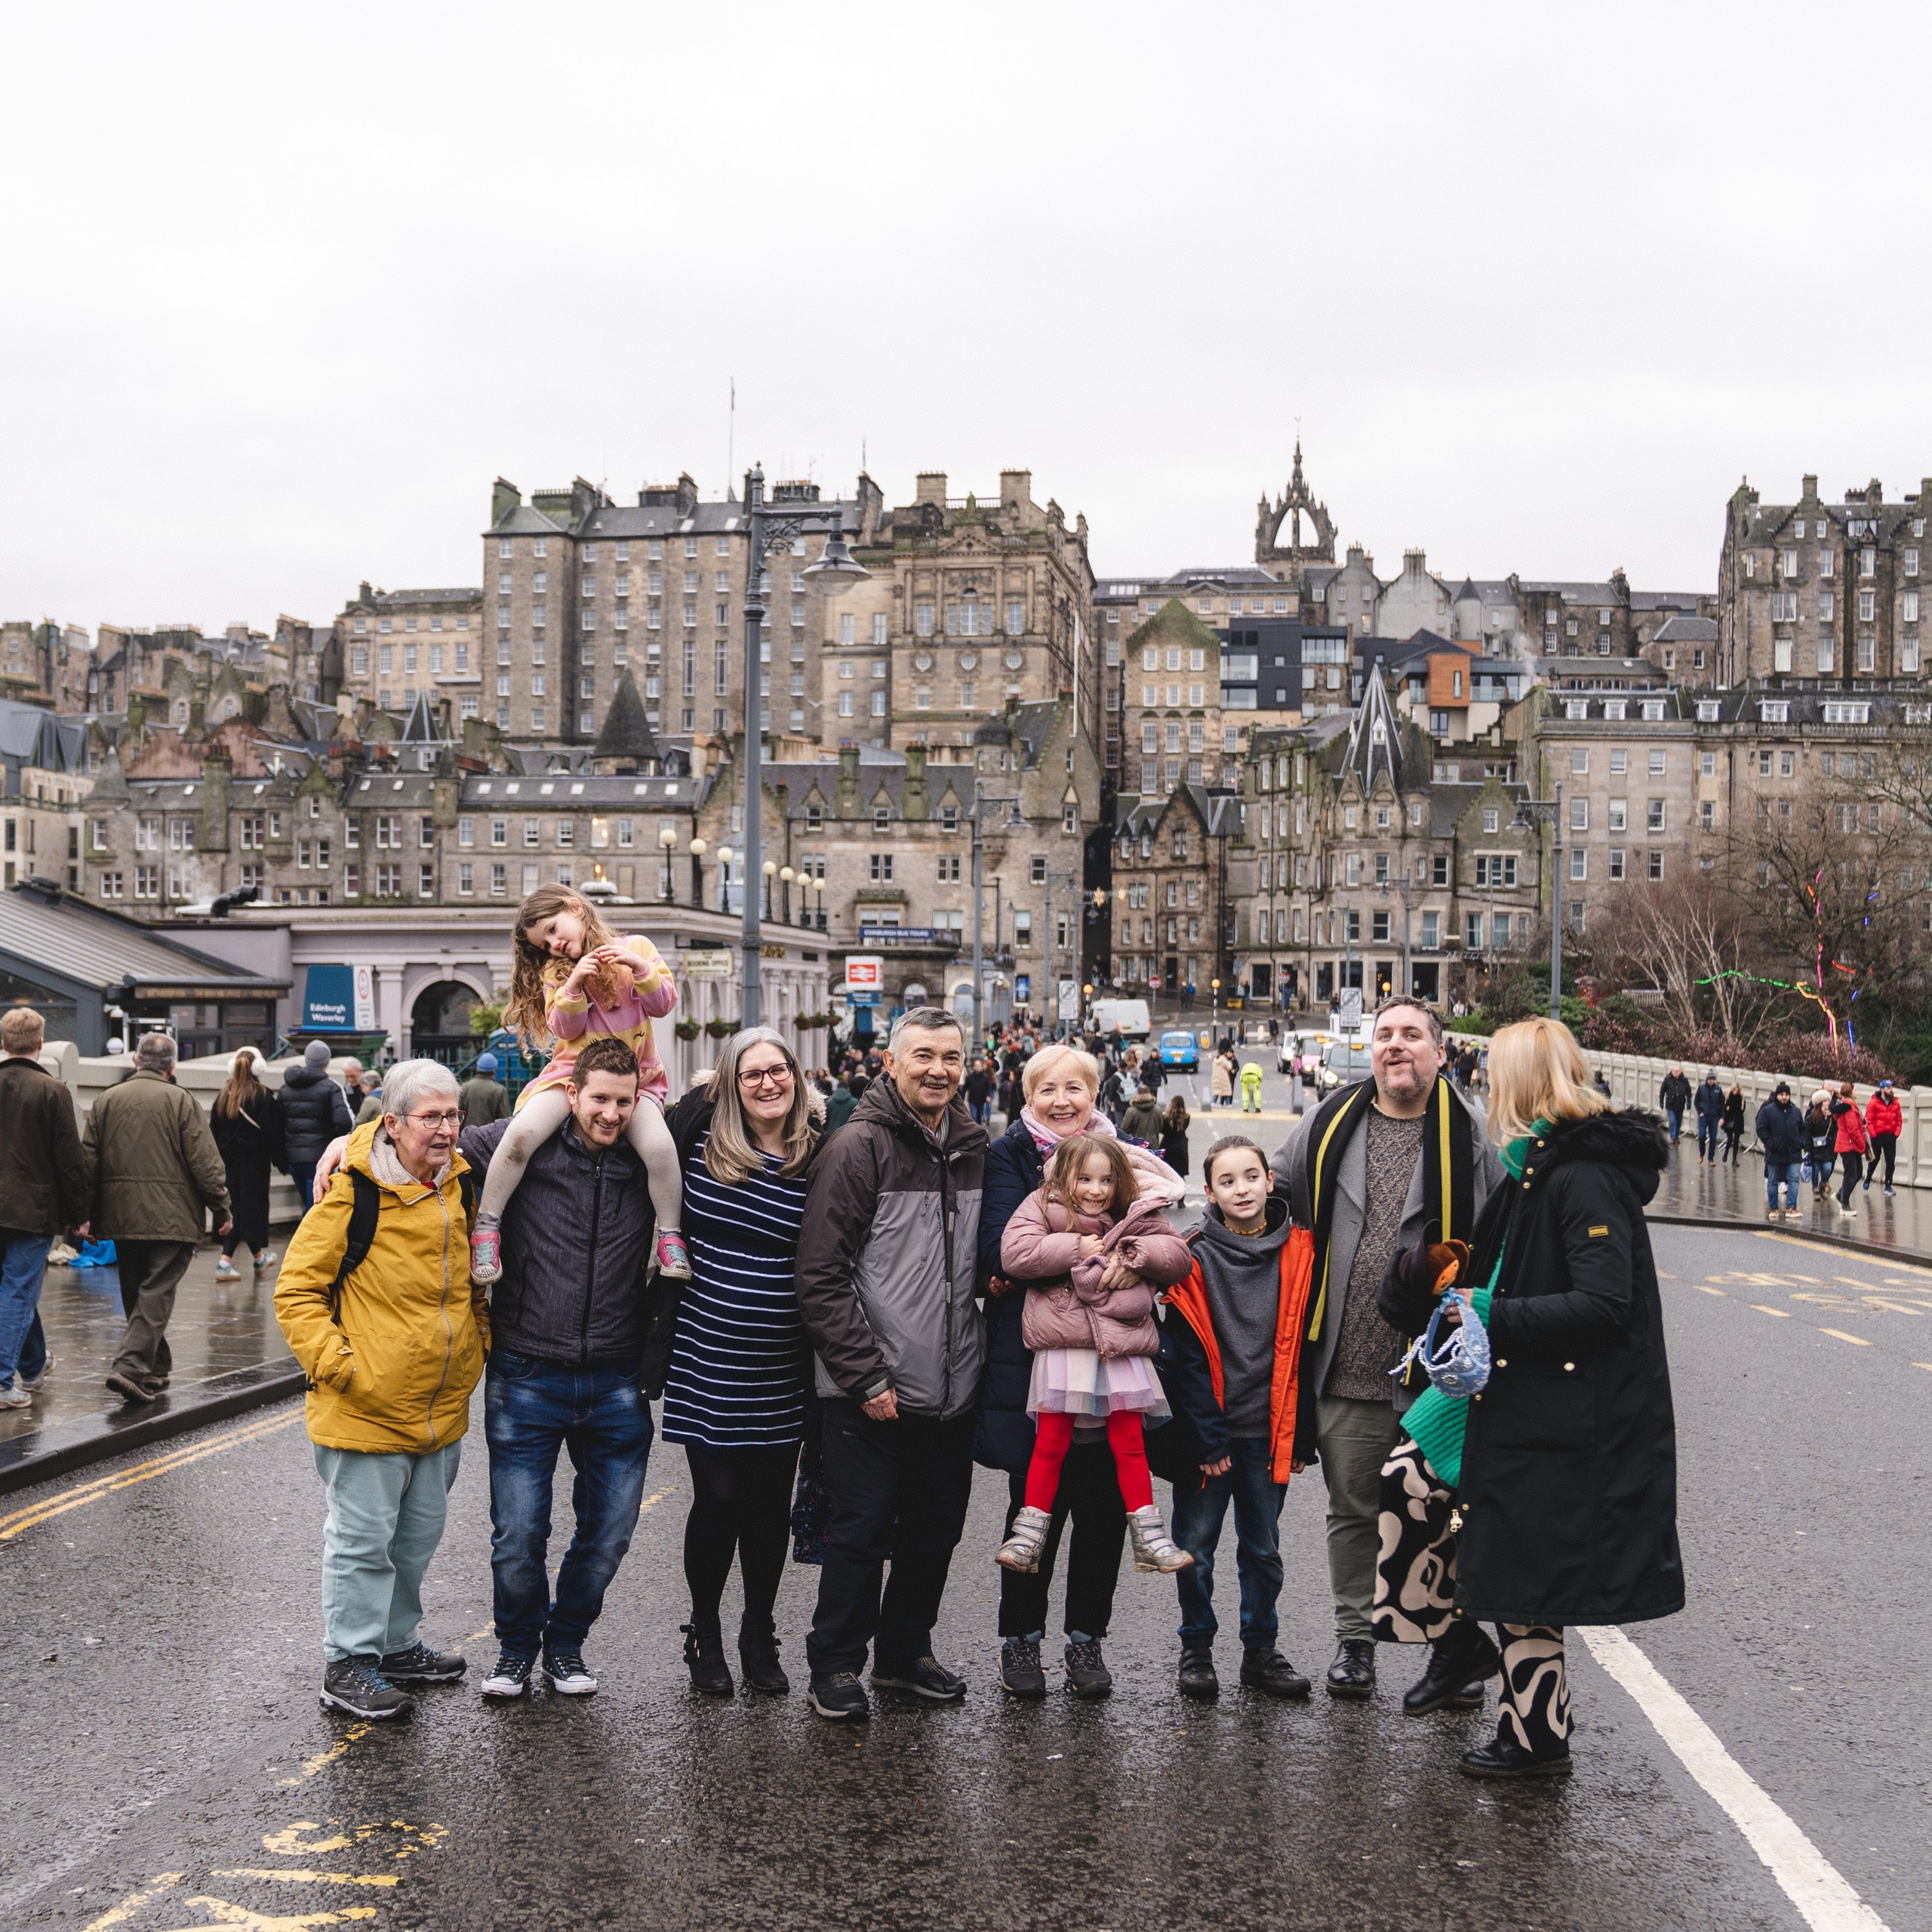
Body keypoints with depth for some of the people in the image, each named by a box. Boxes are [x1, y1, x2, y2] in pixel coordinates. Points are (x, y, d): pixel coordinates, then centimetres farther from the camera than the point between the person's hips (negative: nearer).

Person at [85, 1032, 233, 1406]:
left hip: (121, 1217, 5)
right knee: (156, 1293, -5)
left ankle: (157, 1367, 23)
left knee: (136, 1293, 16)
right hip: (170, 1217, -5)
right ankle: (131, 1367, -19)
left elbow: (88, 1163, 8)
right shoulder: (179, 1101, -5)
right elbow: (205, 1162, -8)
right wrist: (222, 1208, 1)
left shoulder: (105, 1101, 7)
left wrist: (93, 1217, 14)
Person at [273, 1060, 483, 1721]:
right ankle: (348, 1665, 14)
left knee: (418, 1536, 19)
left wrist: (480, 1339, 12)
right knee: (362, 1537, 1)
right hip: (366, 1408, -7)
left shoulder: (464, 1186, 4)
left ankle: (398, 1644, 35)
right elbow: (296, 1291, -13)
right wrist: (335, 1362, -18)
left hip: (441, 1409, 7)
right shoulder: (353, 1194, -16)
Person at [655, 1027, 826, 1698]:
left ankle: (760, 1637, 27)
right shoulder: (697, 1135, -3)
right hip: (706, 1363, -1)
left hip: (781, 1374, 1)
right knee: (718, 1499, 1)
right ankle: (705, 1636, 22)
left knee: (769, 1505, 8)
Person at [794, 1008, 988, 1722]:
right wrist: (865, 1375, -16)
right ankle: (836, 1664, 16)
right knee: (861, 1531, 1)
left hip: (952, 1389, 6)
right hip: (870, 1393, -6)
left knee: (935, 1530, 14)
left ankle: (905, 1653, 30)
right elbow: (821, 1278, -13)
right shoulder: (859, 1149, -10)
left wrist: (980, 1361, 10)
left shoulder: (976, 1150, 8)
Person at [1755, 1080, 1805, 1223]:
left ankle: (1791, 1208, -8)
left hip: (1793, 1153, 2)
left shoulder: (1795, 1112, 9)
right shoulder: (1767, 1110, -3)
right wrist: (1770, 1144, -13)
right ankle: (1773, 1208, 16)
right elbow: (1761, 1130, -4)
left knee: (1794, 1179, -7)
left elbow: (1802, 1129, 17)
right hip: (1774, 1154, -2)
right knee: (1772, 1181, 6)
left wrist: (1801, 1143, 1)